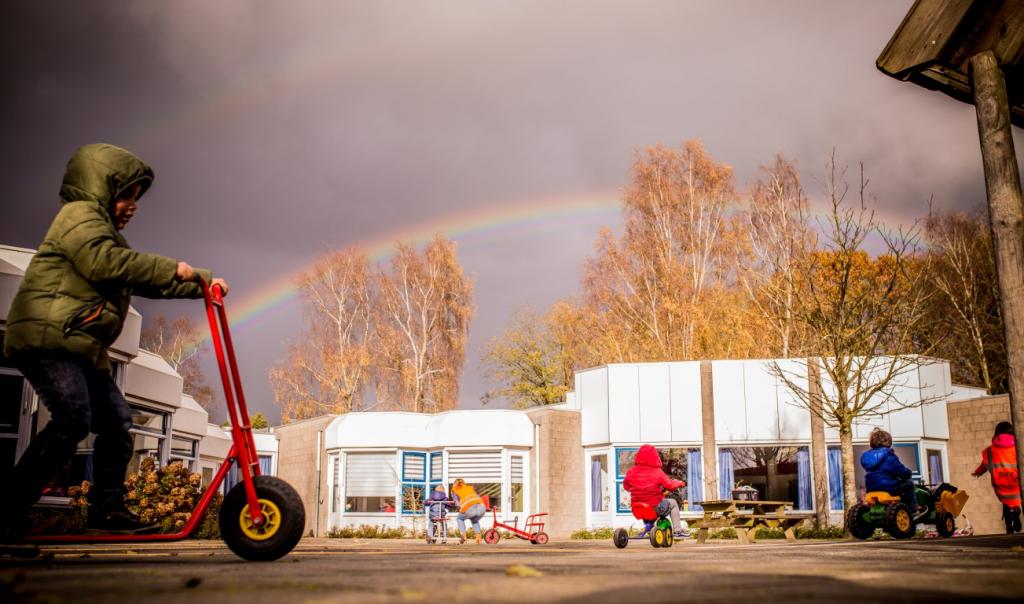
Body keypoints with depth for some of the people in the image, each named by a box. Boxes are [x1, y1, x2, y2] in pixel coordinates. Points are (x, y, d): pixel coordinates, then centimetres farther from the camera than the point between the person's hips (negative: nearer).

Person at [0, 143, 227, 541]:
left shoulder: (106, 233, 29)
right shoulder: (80, 215, -3)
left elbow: (145, 282, 29)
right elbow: (104, 262, -21)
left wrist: (202, 282, 21)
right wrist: (172, 269, -16)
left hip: (82, 348, 11)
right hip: (48, 337, -11)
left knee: (116, 420, 7)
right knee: (73, 419, -24)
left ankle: (107, 506, 11)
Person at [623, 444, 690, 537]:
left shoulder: (631, 472, -2)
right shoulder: (657, 472, -12)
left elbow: (626, 486, 11)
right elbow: (670, 485, -9)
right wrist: (679, 483, 12)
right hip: (654, 507, -5)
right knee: (673, 503, 20)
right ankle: (677, 530, 18)